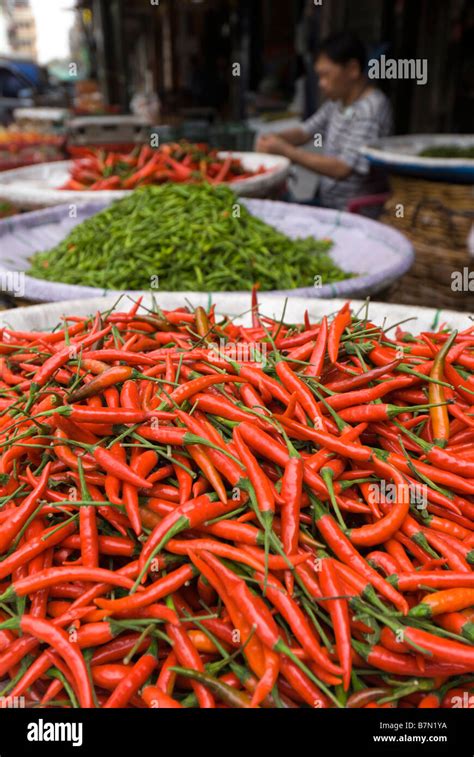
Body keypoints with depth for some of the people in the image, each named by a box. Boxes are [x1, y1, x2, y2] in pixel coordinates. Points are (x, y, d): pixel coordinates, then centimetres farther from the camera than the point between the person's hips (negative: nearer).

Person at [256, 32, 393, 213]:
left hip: (356, 212, -8)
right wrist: (275, 138, -7)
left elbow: (341, 169, -23)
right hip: (326, 201, 8)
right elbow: (305, 131, 16)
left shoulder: (371, 108, -17)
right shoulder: (339, 99, 9)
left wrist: (285, 150, -20)